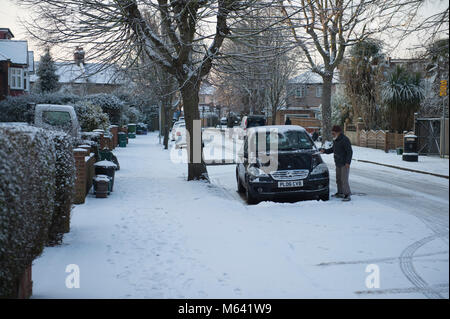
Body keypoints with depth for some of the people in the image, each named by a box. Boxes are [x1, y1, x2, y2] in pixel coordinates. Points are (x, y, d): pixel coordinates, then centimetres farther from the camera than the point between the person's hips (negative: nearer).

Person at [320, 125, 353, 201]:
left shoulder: (345, 140, -15)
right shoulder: (336, 140, 11)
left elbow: (350, 152, -17)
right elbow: (332, 149, 24)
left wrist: (348, 162, -23)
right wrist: (325, 151, 8)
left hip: (345, 164, -9)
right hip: (338, 164, 9)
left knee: (344, 180, -12)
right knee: (338, 179, 13)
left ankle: (347, 195, -10)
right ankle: (340, 193, 24)